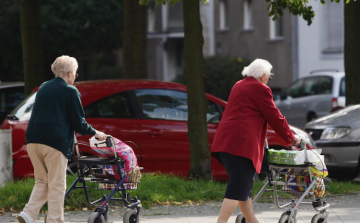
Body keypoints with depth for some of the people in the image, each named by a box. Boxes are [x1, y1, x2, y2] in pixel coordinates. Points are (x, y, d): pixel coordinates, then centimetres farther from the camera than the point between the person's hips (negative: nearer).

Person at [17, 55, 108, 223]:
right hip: (55, 141, -6)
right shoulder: (70, 91, -3)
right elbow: (78, 123, -3)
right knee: (56, 185, 2)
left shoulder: (43, 88, 18)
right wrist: (95, 133, 14)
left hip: (33, 140, 6)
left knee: (42, 182, 15)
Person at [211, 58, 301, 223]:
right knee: (239, 186, -12)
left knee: (244, 185, 15)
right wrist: (290, 138, 11)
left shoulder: (238, 86, 24)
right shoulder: (261, 89, -4)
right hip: (242, 142, -10)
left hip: (224, 141, 10)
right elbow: (274, 117, -1)